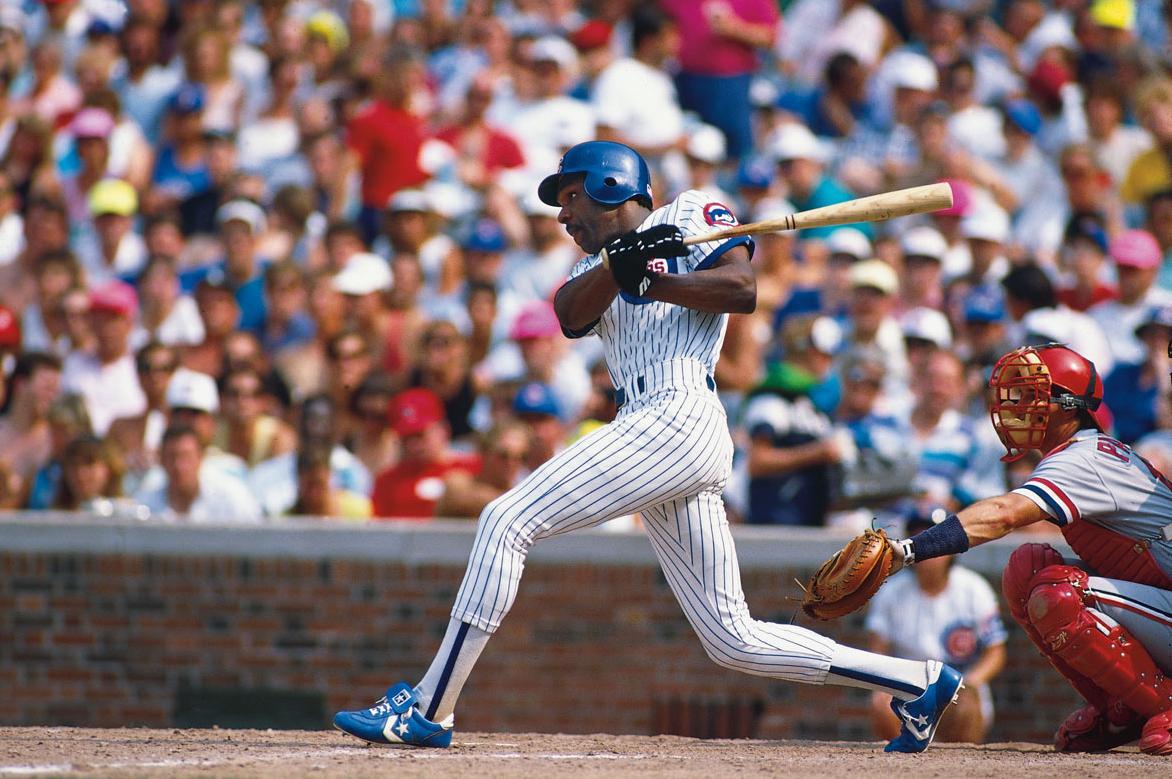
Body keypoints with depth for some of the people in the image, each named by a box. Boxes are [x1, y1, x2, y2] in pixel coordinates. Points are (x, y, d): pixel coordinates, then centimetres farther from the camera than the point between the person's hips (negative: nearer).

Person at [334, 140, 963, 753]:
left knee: (506, 521, -13)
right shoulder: (594, 265, 29)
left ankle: (428, 710, -13)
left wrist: (646, 283, -6)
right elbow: (571, 315, 6)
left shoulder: (689, 215, 9)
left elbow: (741, 289, -7)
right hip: (653, 435, 9)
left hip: (676, 419, -9)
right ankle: (919, 682, 9)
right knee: (734, 639, 5)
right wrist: (620, 264, -12)